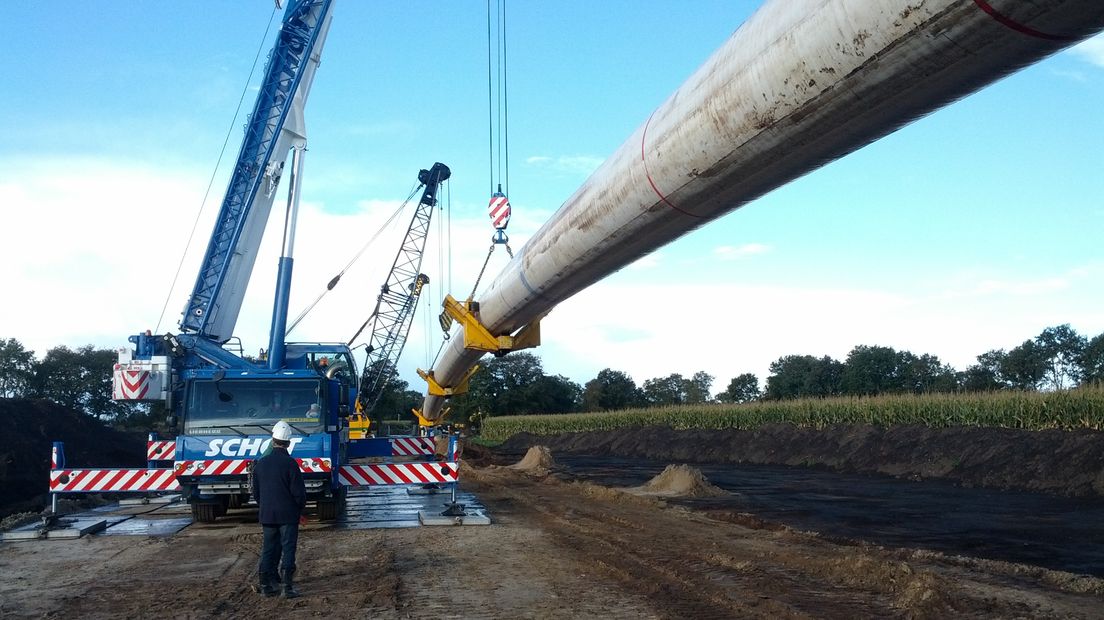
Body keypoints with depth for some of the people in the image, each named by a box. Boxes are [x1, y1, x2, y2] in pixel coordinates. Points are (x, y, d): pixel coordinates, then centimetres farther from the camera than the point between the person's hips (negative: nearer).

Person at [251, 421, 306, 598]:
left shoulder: (260, 463, 3)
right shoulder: (290, 463, -13)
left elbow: (256, 492, 12)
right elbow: (299, 492, -11)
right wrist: (299, 510, 6)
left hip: (267, 515, 5)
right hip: (288, 515, -5)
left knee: (268, 550, 13)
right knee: (288, 550, 0)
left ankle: (265, 585, 15)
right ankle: (287, 587, -2)